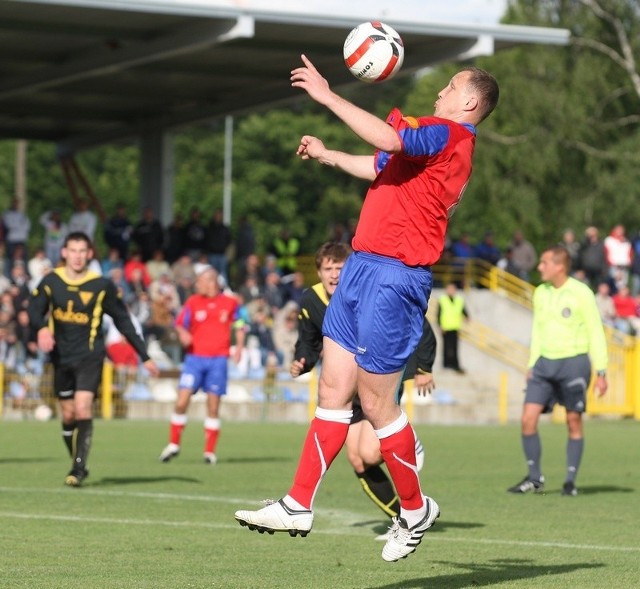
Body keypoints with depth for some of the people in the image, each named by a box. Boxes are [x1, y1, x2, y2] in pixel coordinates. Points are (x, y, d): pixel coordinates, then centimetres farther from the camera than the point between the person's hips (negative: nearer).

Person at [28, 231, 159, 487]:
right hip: (61, 358, 3)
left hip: (90, 356, -3)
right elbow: (34, 310, -6)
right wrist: (42, 329, -30)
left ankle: (78, 468, -14)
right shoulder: (51, 281, 2)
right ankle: (78, 466, 23)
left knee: (83, 410, -19)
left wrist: (145, 356, 4)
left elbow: (123, 321, 4)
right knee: (68, 415, 7)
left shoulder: (102, 286, -2)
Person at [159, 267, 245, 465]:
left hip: (218, 359, 0)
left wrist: (239, 347, 6)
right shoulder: (193, 302, 4)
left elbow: (239, 326, 17)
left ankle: (210, 451, 9)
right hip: (195, 357, 0)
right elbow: (180, 324, 6)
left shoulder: (230, 303, 4)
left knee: (213, 406, 0)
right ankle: (173, 444, 7)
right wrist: (183, 335, -15)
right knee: (181, 402, -9)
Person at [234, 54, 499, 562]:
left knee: (376, 403, -2)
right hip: (364, 268, 10)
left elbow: (388, 140, -30)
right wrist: (327, 155, 46)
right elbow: (378, 165, 38)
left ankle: (414, 510, 15)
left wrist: (328, 96, -25)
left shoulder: (449, 135, -12)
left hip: (394, 277, -10)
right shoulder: (434, 137, 19)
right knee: (333, 391, 7)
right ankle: (299, 506, 7)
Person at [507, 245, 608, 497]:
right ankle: (534, 478, 6)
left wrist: (601, 372, -8)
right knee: (528, 419, -5)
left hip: (574, 362, -5)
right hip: (545, 363, 5)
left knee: (574, 421, 1)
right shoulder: (540, 293, 9)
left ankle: (570, 481, 9)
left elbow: (596, 333, -5)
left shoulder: (581, 294, -8)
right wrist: (532, 365, 15)